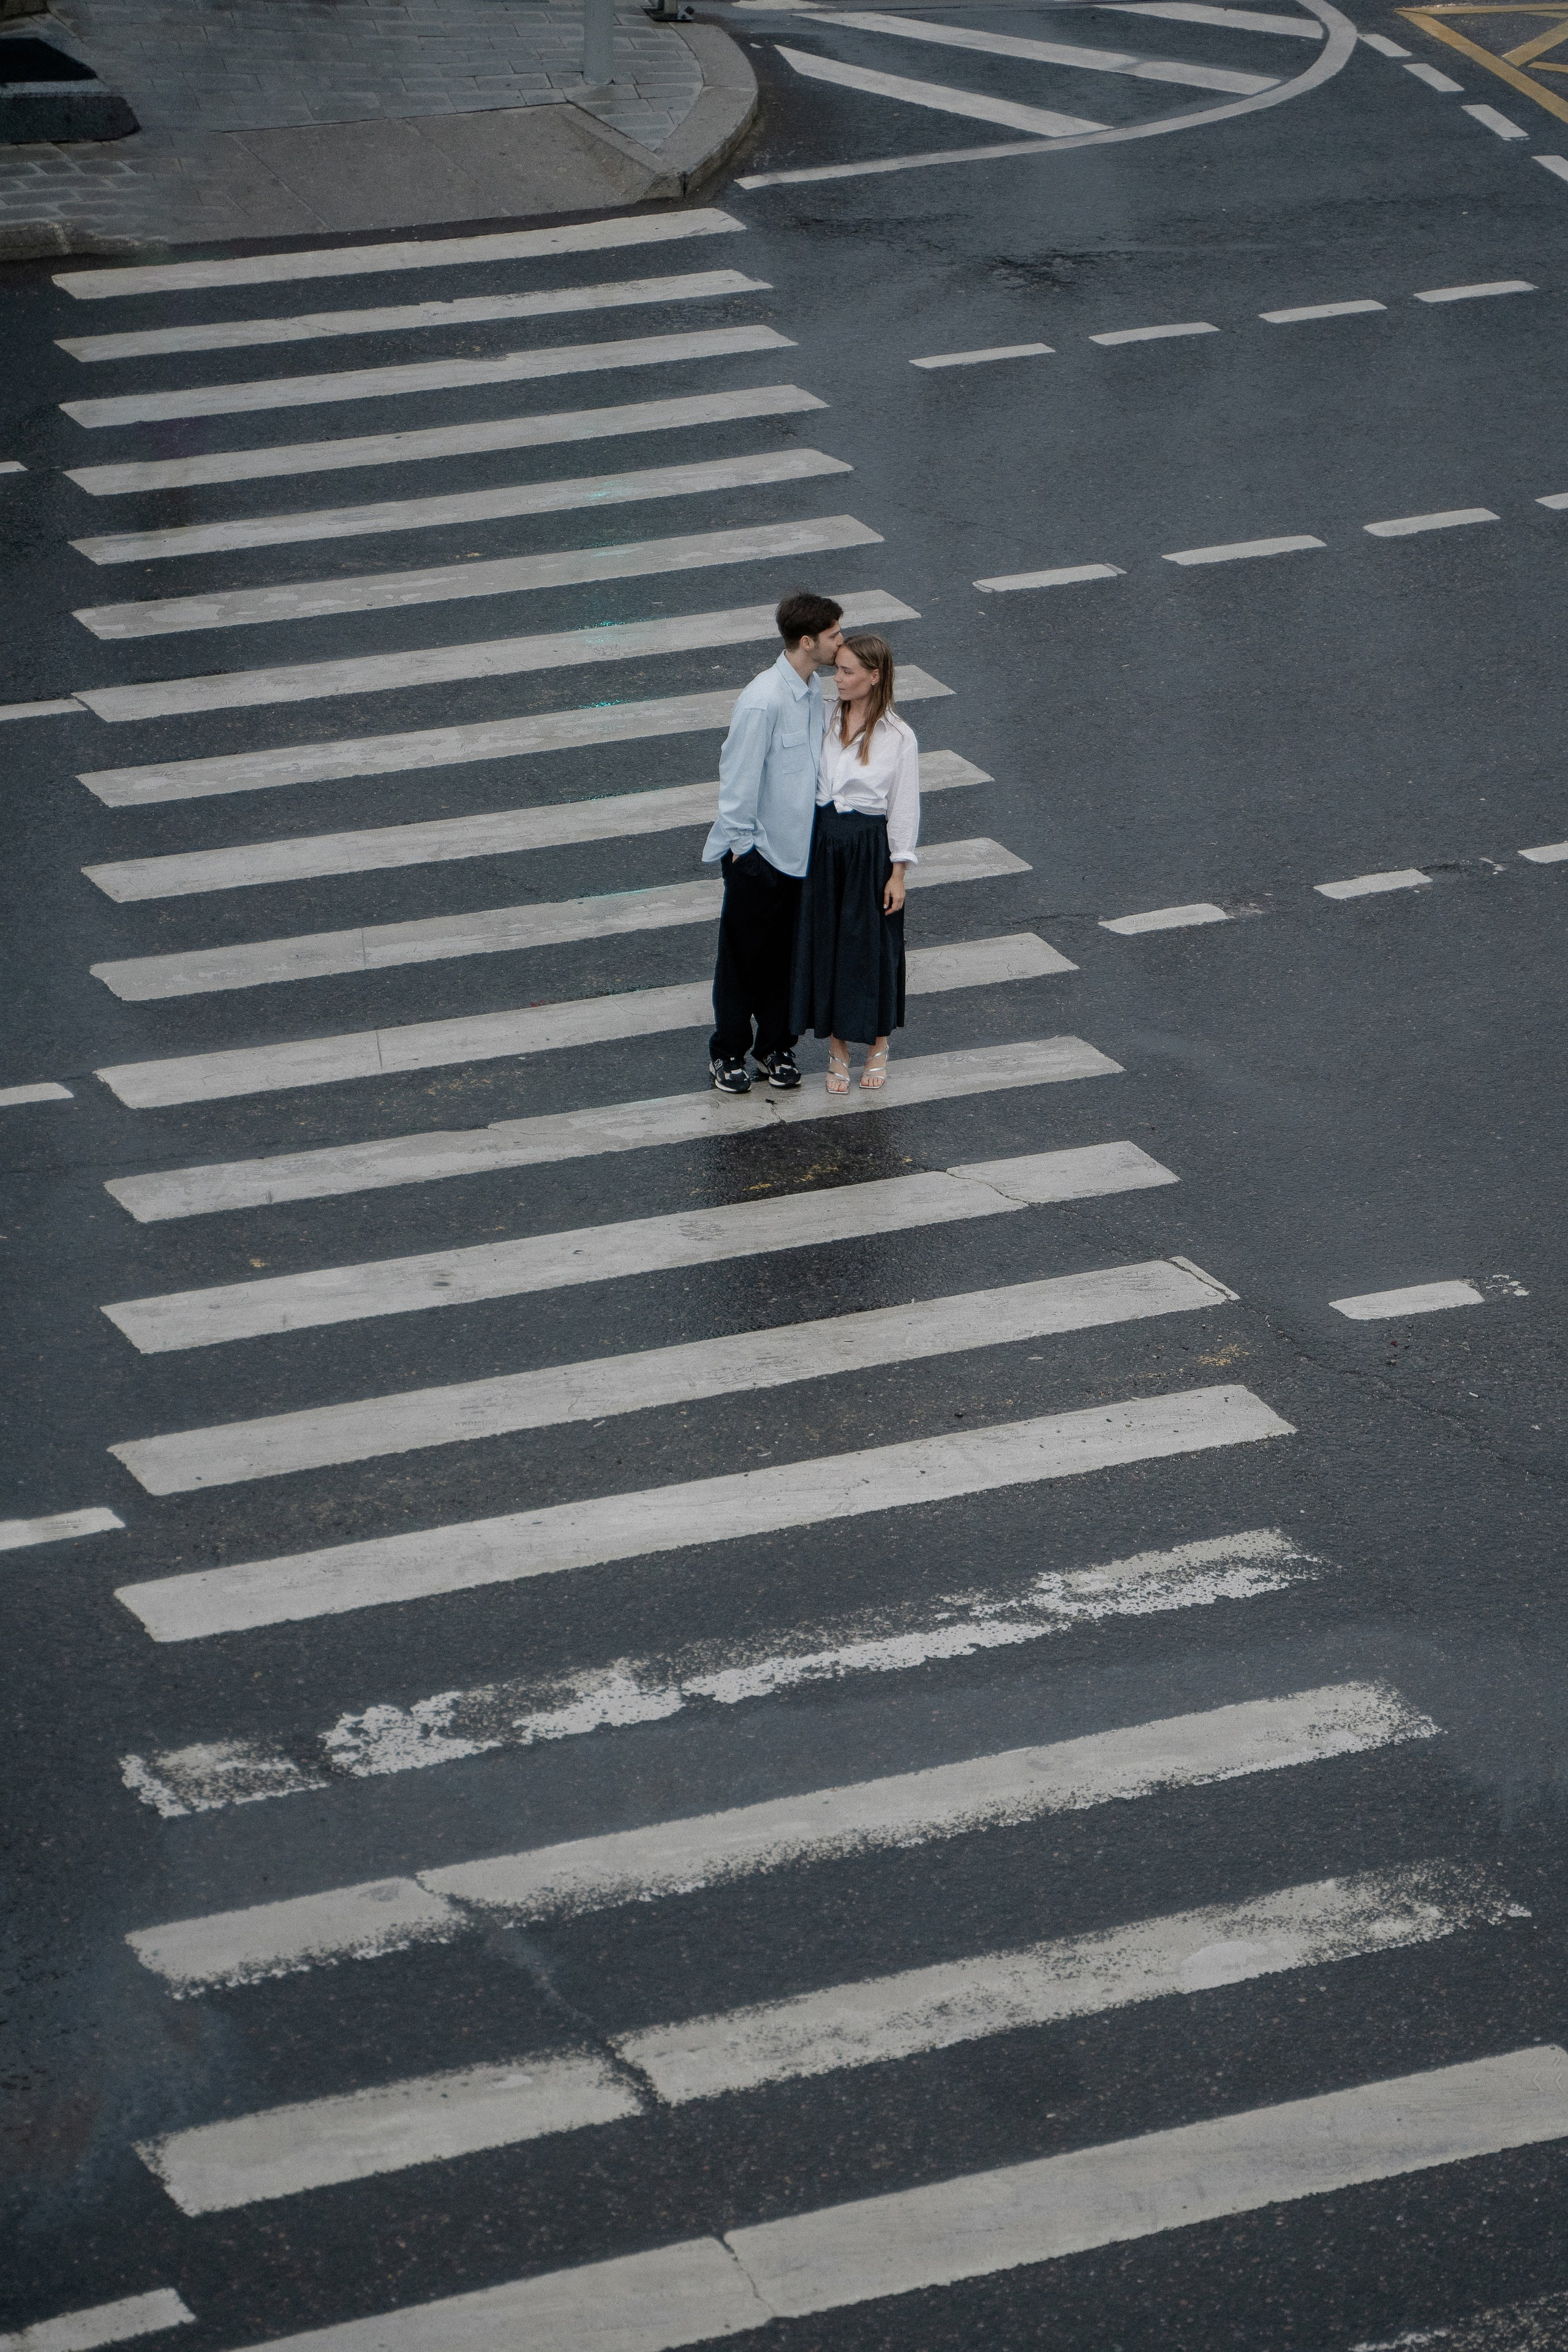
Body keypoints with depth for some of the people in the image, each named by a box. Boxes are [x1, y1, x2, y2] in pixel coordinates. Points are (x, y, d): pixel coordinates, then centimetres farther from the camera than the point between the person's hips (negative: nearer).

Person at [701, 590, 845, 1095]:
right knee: (744, 956, 7)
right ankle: (728, 1053, 20)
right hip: (758, 853, -7)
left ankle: (775, 1046, 29)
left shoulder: (813, 689, 2)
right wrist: (740, 843, -13)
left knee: (787, 954, 16)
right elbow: (738, 777, -18)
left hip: (801, 846, 7)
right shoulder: (762, 702, -25)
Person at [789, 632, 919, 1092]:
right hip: (824, 845, 4)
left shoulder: (898, 737, -11)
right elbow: (808, 784, 8)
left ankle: (878, 1047, 27)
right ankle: (837, 1051, 22)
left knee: (873, 946, 8)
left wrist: (898, 873, -7)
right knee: (826, 942, 9)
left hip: (870, 849, -4)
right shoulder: (828, 723, 1)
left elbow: (905, 808, -7)